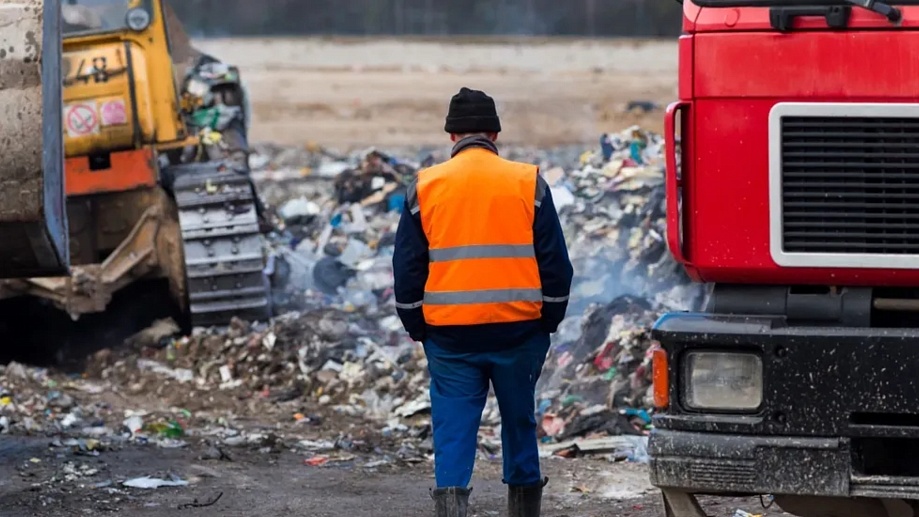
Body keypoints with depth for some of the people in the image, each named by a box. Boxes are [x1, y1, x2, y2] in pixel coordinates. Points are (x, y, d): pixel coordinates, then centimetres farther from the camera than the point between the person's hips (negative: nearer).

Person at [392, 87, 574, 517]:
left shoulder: (425, 187, 2)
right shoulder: (529, 183, 1)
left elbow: (407, 267, 5)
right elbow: (554, 261, 2)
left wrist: (416, 327, 15)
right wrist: (549, 320, 13)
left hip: (449, 334, 0)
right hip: (519, 330, 1)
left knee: (453, 430, 0)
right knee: (519, 422, 15)